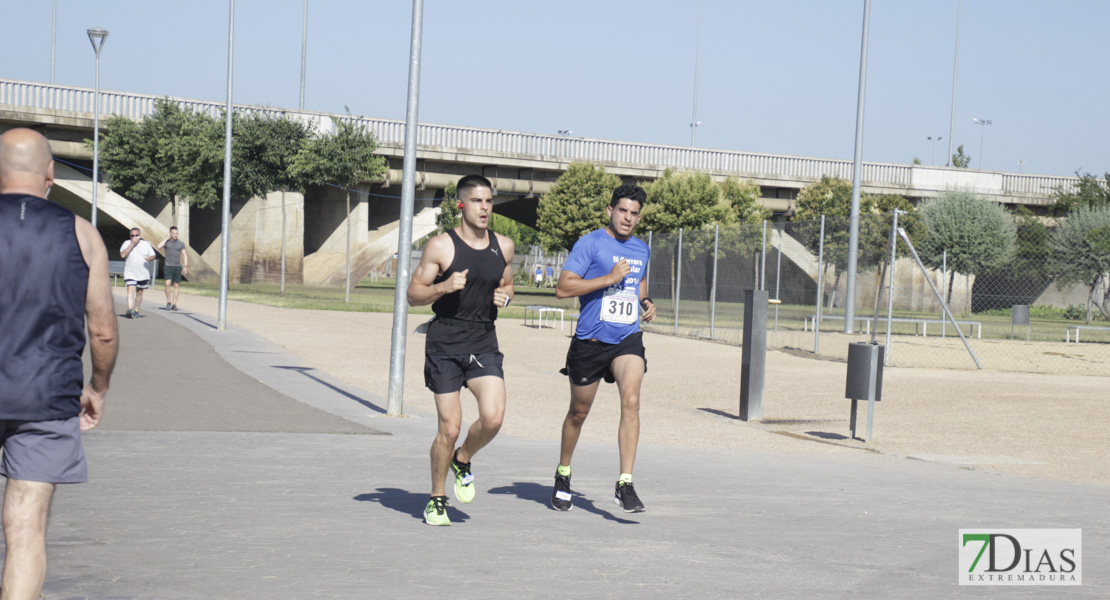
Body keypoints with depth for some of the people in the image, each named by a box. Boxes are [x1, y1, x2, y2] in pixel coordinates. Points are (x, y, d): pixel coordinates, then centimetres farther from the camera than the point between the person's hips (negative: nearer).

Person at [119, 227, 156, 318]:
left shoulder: (146, 244, 5)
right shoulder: (127, 243, 1)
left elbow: (154, 255, 8)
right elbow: (122, 255, -14)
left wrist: (150, 258, -17)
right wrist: (132, 244, -15)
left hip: (143, 273, 3)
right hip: (130, 273, -3)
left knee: (139, 292, 11)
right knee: (131, 290, -19)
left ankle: (136, 310, 24)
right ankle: (130, 309, -33)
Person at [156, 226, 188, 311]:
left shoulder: (181, 243, 7)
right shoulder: (166, 242, 3)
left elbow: (184, 255, 7)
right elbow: (159, 247, -17)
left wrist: (185, 267, -3)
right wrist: (167, 238, -12)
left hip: (177, 267, 2)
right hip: (168, 266, -2)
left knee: (176, 285, 2)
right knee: (167, 283, -17)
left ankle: (174, 304, 7)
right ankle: (168, 302, -3)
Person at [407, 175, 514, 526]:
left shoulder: (504, 247, 7)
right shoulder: (441, 246, -5)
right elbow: (413, 295, -2)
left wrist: (505, 296, 0)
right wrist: (444, 287, -20)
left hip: (484, 344, 3)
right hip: (444, 345, -3)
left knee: (493, 417, -16)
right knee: (450, 428, -4)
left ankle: (463, 461, 17)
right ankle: (437, 499, 17)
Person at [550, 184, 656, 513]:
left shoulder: (642, 249, 13)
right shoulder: (590, 243, -7)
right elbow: (563, 288, -15)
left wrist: (646, 302, 11)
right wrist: (609, 278, -20)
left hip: (628, 339, 3)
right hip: (590, 341, -3)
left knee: (631, 401, -20)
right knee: (578, 413, 11)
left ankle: (625, 485, -20)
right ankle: (563, 475, 35)